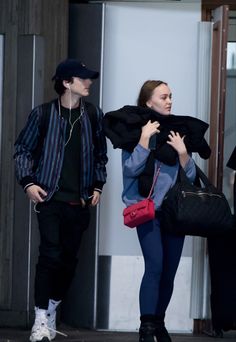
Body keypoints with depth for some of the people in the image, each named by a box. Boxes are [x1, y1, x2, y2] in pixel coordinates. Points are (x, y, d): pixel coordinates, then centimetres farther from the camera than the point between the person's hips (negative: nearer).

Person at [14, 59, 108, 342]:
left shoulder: (93, 115, 6)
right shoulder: (43, 113, -3)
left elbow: (100, 154, 15)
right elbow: (23, 149, 2)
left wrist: (98, 185, 7)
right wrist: (28, 182, -9)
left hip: (80, 201, 4)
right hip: (50, 197, -4)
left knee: (69, 258, 6)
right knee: (51, 254, -13)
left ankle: (52, 313, 22)